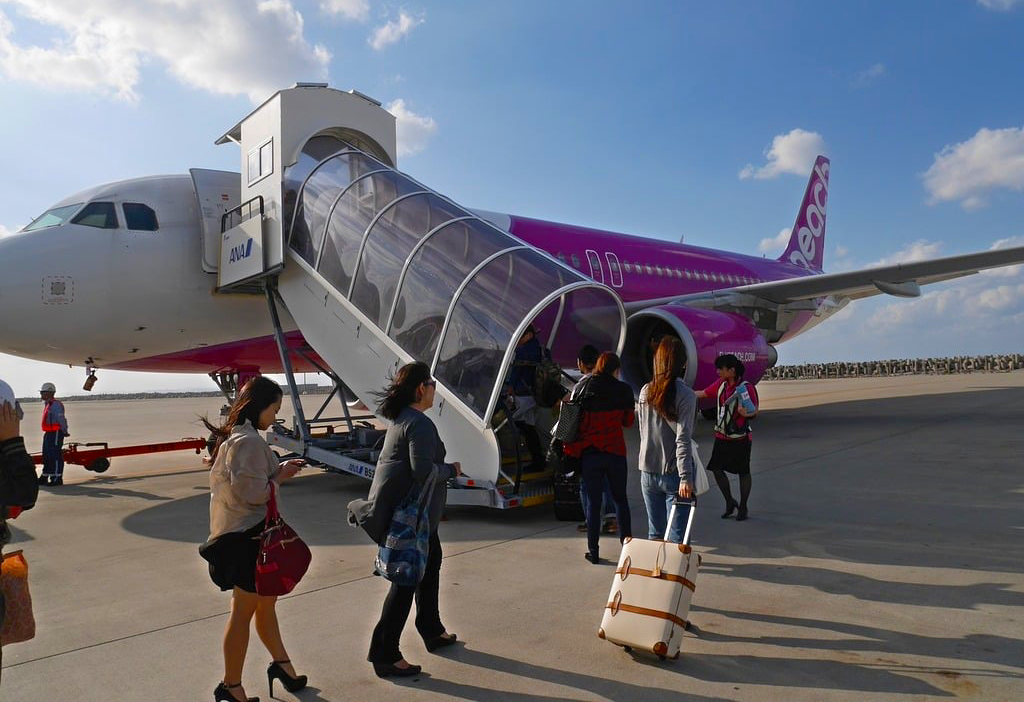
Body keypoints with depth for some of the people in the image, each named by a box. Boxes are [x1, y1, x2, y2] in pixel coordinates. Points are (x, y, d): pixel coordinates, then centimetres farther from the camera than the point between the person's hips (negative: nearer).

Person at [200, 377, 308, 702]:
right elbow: (251, 491, -25)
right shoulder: (249, 441, -22)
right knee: (243, 611, 5)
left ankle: (281, 664, 37)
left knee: (266, 601, 21)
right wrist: (280, 478, -10)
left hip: (242, 532, 10)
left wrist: (278, 471, 6)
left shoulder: (235, 436, 10)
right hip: (248, 535, -10)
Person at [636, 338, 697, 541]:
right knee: (677, 535, 1)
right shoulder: (685, 395, -11)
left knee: (655, 532, 14)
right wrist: (685, 478, -16)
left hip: (648, 472, 5)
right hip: (673, 473, -5)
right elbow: (683, 440, -16)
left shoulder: (645, 391, 4)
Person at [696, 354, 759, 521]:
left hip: (740, 438, -6)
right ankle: (730, 502, 24)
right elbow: (703, 393, 14)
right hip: (722, 436, 6)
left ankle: (743, 507, 22)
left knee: (743, 472, 7)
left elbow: (755, 410, -16)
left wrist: (747, 413, -38)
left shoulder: (746, 387, -15)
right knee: (717, 469, 4)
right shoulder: (721, 384, 2)